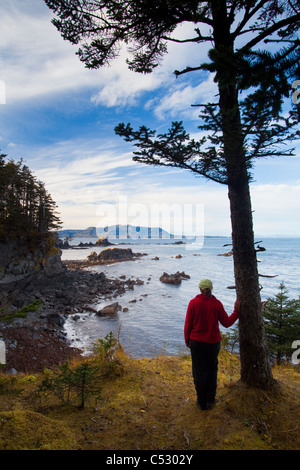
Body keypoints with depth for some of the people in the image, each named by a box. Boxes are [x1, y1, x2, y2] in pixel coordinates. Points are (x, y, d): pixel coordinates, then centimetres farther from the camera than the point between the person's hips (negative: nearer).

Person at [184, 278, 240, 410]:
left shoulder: (193, 303, -11)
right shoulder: (217, 304, -10)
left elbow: (188, 324, -7)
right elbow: (227, 323, -1)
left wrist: (187, 341, 7)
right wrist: (236, 311, 12)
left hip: (197, 342, -1)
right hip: (213, 342, 1)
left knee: (199, 372, 13)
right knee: (212, 370, 20)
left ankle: (202, 402, 24)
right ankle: (210, 400, 28)